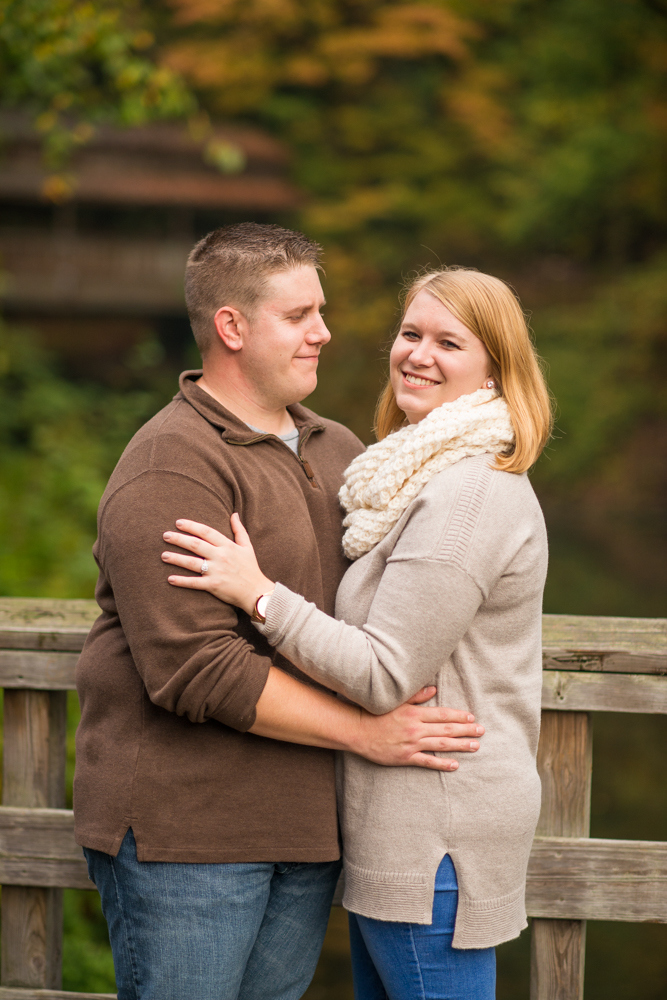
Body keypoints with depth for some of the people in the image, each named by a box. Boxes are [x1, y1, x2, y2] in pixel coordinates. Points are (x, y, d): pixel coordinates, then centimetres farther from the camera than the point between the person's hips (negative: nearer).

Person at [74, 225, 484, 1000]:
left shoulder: (339, 451, 14)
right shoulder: (171, 467, -14)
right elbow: (195, 669, -21)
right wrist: (363, 732, -17)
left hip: (305, 825, 8)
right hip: (183, 826, -8)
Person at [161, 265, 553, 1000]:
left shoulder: (470, 497, -18)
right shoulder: (430, 478, 15)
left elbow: (386, 677, -21)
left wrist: (258, 593, -19)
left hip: (437, 838, -10)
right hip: (401, 828, 10)